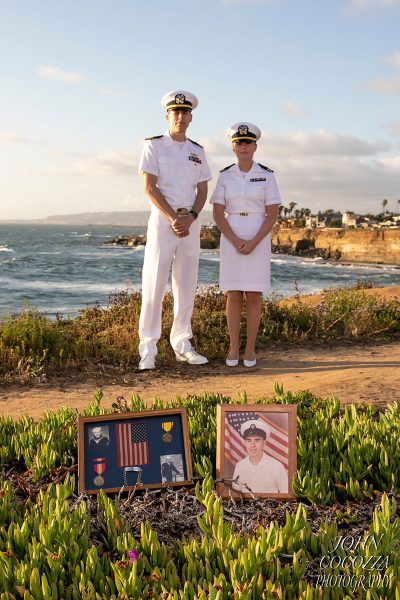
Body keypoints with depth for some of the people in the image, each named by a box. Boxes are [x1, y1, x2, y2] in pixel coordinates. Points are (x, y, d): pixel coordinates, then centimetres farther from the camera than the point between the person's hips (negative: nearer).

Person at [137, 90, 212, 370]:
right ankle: (148, 350, -4)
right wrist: (173, 218, -14)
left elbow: (202, 190, 10)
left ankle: (182, 345, 15)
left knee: (187, 284, 6)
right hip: (163, 219, -4)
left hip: (190, 221, 5)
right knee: (155, 283, -7)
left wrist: (190, 218, -8)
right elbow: (149, 187, -7)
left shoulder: (198, 151, 15)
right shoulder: (154, 146, 2)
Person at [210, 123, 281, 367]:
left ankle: (250, 349, 10)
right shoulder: (225, 175, 3)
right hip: (231, 239, 1)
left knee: (254, 296, 0)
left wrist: (254, 243, -15)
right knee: (233, 295, 1)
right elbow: (218, 214, -1)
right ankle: (233, 349, 10)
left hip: (258, 239, -1)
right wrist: (235, 242, -14)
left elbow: (273, 214, -3)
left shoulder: (266, 175, 0)